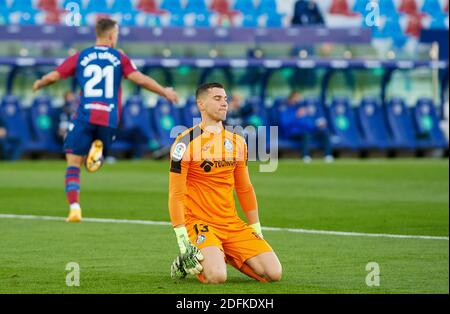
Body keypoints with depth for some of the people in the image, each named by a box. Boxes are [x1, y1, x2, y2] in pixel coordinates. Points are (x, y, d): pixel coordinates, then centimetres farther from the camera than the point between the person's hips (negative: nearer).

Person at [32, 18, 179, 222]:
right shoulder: (119, 58, 5)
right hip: (109, 119, 1)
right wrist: (165, 92, 6)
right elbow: (140, 79, -5)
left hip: (85, 117, 0)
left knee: (73, 164, 3)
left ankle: (74, 208, -14)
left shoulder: (81, 57, 8)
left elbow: (53, 76, 8)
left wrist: (39, 84, 29)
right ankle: (98, 149, -13)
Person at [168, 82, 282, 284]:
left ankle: (226, 256, 15)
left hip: (233, 224, 6)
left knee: (274, 273, -10)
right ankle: (187, 260, 3)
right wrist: (182, 238, -17)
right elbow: (176, 194, -10)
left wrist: (256, 229, 16)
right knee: (217, 276, -31)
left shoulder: (237, 142, 10)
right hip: (199, 222, -6)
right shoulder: (186, 143, -9)